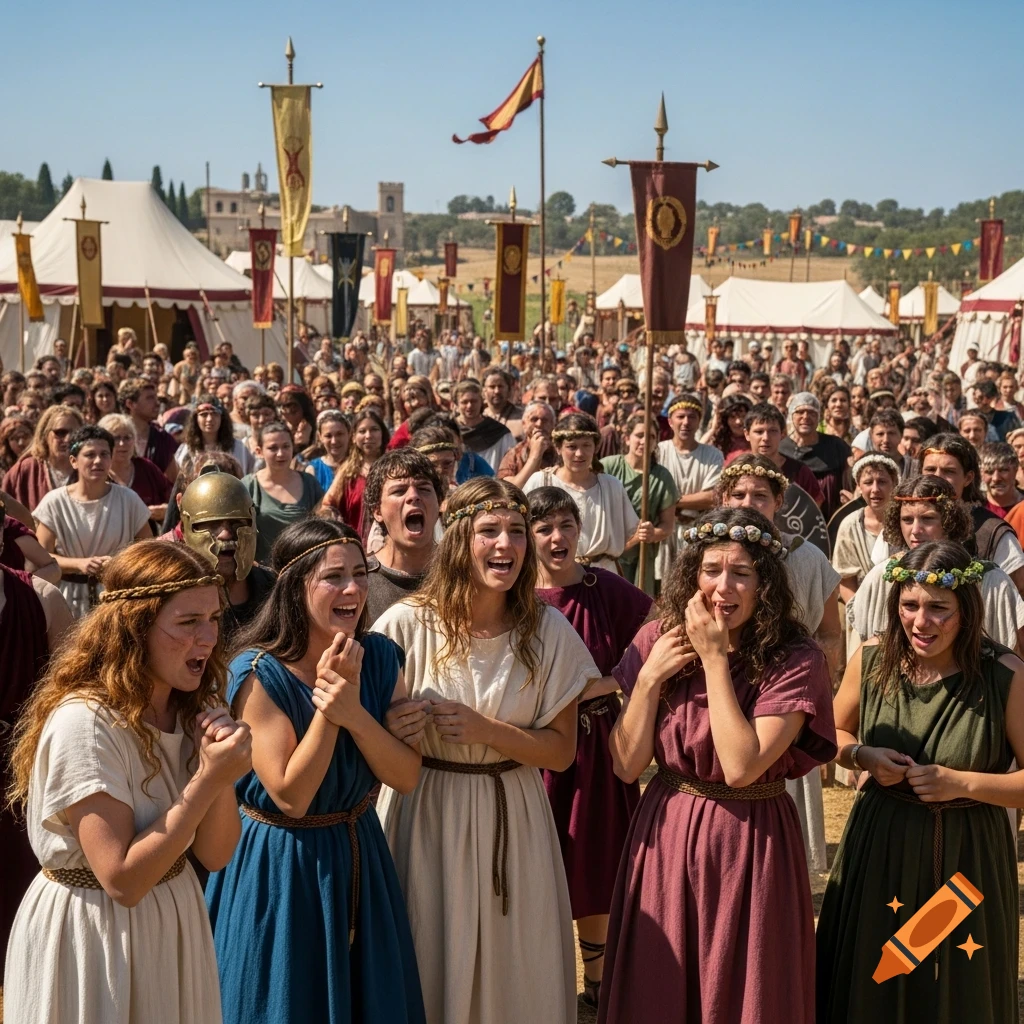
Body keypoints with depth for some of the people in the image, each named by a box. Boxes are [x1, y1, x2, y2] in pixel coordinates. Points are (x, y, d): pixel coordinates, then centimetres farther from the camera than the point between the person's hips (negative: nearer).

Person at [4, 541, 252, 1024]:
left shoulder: (193, 710, -1)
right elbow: (124, 881, -26)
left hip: (175, 924, 7)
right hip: (90, 936, -7)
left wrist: (221, 772, -20)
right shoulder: (84, 722, -25)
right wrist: (206, 782, -28)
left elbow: (215, 855, -3)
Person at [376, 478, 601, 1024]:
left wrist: (486, 730, -16)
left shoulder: (548, 631, -5)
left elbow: (561, 751, -2)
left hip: (512, 820, 2)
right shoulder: (407, 623, -11)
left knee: (517, 971, 12)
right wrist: (393, 728, -22)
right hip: (426, 813, -1)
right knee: (428, 974, 9)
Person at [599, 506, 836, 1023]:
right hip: (664, 838, 3)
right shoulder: (658, 641, -3)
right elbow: (627, 764, -3)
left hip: (750, 845, -3)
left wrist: (715, 659, -20)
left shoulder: (794, 660, -13)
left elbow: (741, 767, -22)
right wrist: (649, 677, -15)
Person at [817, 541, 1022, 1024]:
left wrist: (962, 783, -21)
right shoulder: (872, 658, -6)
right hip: (879, 845, 3)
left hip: (965, 858, -2)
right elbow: (833, 733, 11)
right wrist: (863, 756, -9)